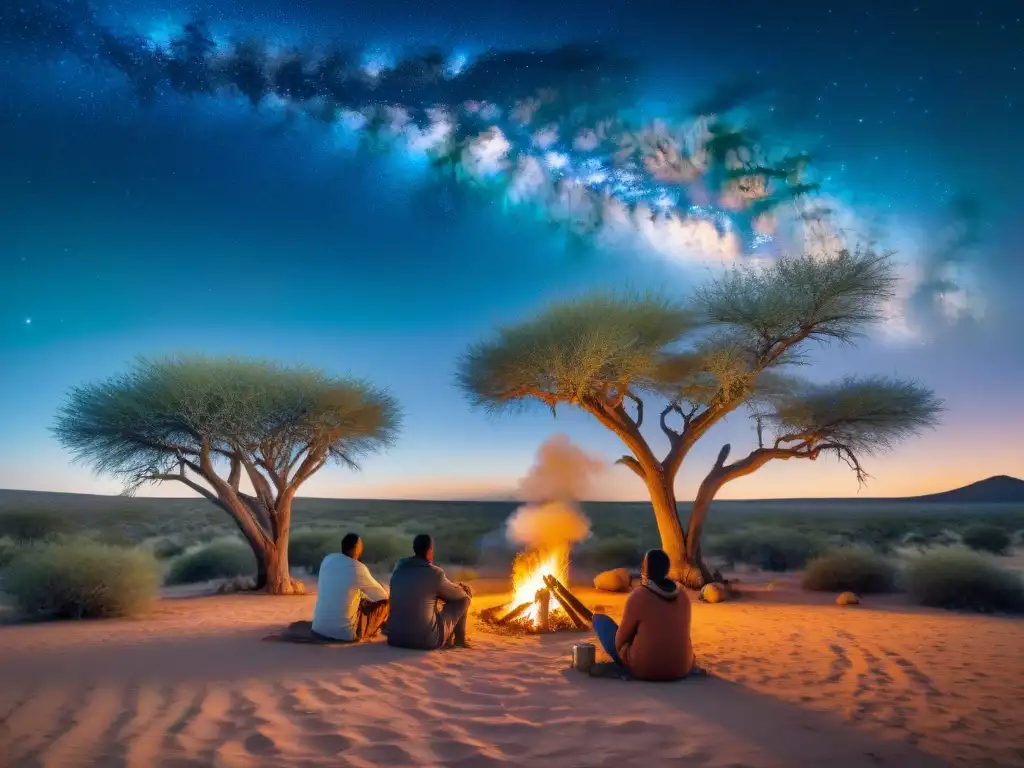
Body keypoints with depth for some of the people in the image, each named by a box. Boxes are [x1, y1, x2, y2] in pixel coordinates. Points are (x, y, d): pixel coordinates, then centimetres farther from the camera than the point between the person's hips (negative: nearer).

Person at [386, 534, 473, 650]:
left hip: (395, 638, 6)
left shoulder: (399, 567, 3)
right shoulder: (434, 573, -12)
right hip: (426, 640, -6)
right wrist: (462, 588, 28)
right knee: (463, 597, 9)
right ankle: (459, 639, 27)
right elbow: (456, 594, 6)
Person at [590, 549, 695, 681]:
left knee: (600, 619, 10)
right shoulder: (682, 596, 1)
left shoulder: (637, 596, -15)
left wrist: (621, 657, 15)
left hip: (643, 668, -5)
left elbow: (621, 639, -5)